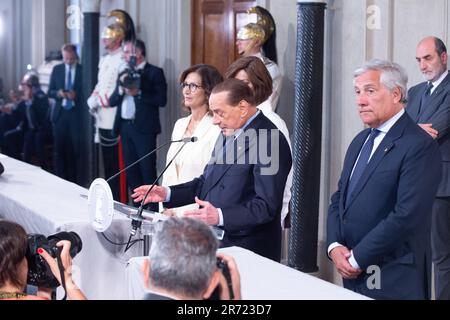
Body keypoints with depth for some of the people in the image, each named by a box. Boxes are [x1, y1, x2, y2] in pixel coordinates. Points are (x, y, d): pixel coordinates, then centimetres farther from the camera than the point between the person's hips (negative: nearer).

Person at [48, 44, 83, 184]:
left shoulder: (83, 70, 0)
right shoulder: (57, 69, 8)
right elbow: (50, 92, 9)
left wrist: (76, 95, -18)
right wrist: (58, 93, -12)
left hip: (76, 113, -2)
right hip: (60, 113, 2)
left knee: (76, 148, -1)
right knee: (60, 148, 3)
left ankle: (75, 180, 6)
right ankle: (60, 179, 10)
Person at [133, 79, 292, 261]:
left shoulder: (271, 142, -16)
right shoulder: (228, 133, 13)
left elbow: (266, 206, -21)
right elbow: (207, 183, 21)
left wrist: (220, 216, -31)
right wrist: (167, 193, 8)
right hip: (214, 243, 8)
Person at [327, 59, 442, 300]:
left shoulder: (420, 146, -14)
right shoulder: (360, 140, 12)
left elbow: (406, 216, -21)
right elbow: (339, 198, 14)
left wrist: (357, 258, -15)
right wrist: (334, 246, -3)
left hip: (394, 280, -7)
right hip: (353, 274, 7)